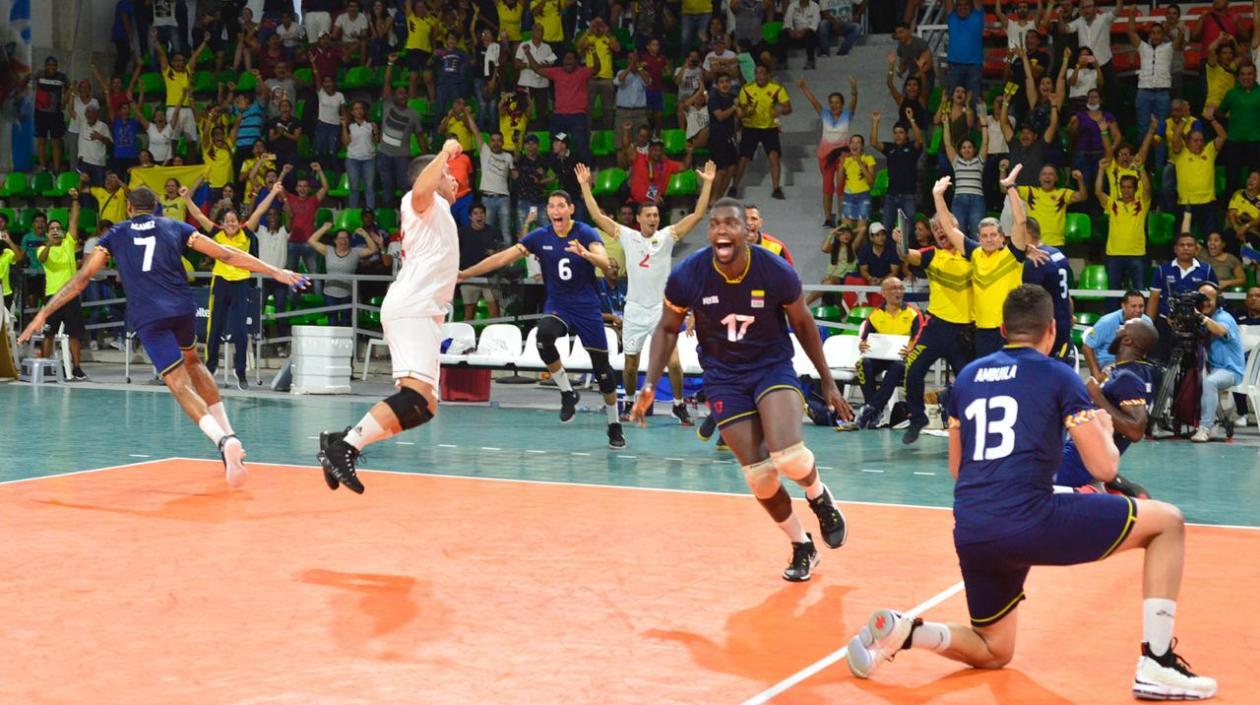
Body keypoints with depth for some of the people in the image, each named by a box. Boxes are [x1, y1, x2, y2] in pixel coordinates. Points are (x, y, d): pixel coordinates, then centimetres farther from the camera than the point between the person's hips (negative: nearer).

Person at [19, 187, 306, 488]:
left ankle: (224, 441, -30)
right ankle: (229, 435, 22)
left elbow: (82, 278, 9)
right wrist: (276, 272, 11)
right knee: (193, 362, 29)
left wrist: (44, 313, 12)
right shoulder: (174, 228, 16)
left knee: (180, 385, -5)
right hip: (183, 308, 2)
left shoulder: (115, 235, 16)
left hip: (147, 316, -2)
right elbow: (226, 254, 10)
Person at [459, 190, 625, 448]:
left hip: (587, 308, -1)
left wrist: (585, 254, -50)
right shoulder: (540, 237, -4)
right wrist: (464, 274, -10)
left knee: (602, 367, 0)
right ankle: (567, 393, -13)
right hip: (557, 306, 1)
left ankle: (615, 426, 19)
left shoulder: (586, 234, -11)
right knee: (544, 335, -33)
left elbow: (605, 263, -28)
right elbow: (502, 258, -5)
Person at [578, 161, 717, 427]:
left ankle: (679, 405, 8)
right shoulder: (627, 236, 1)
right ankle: (630, 403, 31)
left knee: (673, 361, -9)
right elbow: (597, 216, -1)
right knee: (631, 364, 9)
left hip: (662, 308, -1)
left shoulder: (667, 236, -1)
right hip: (635, 309, 1)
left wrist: (708, 183, -15)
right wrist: (585, 185, -4)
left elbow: (697, 215, -7)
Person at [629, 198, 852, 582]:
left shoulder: (777, 272, -18)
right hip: (724, 377, 1)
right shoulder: (687, 276, -16)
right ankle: (802, 547, 20)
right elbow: (668, 329, 2)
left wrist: (827, 382, 5)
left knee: (789, 457, -24)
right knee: (759, 475, -4)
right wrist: (650, 384, -8)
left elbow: (803, 324, 0)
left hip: (772, 366, -1)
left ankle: (819, 496, 12)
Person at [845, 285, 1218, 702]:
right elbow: (1104, 468, 1)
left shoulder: (967, 376, 18)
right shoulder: (1058, 376, 3)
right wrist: (1104, 431, 23)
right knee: (1167, 522, 10)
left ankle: (903, 631, -2)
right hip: (1028, 521, -6)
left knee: (993, 653, 26)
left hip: (970, 534, 6)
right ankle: (1158, 664, 2)